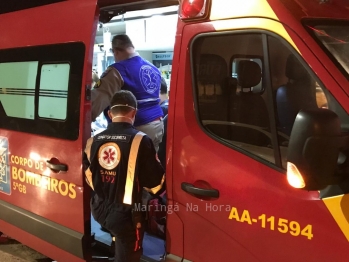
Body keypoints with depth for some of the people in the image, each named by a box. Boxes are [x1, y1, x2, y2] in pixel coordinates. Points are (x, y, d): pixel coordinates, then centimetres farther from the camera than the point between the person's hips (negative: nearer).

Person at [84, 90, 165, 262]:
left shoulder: (94, 141, 0)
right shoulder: (140, 141, -17)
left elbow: (89, 177, 11)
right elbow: (156, 182, -12)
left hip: (99, 210, 5)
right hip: (126, 214, -5)